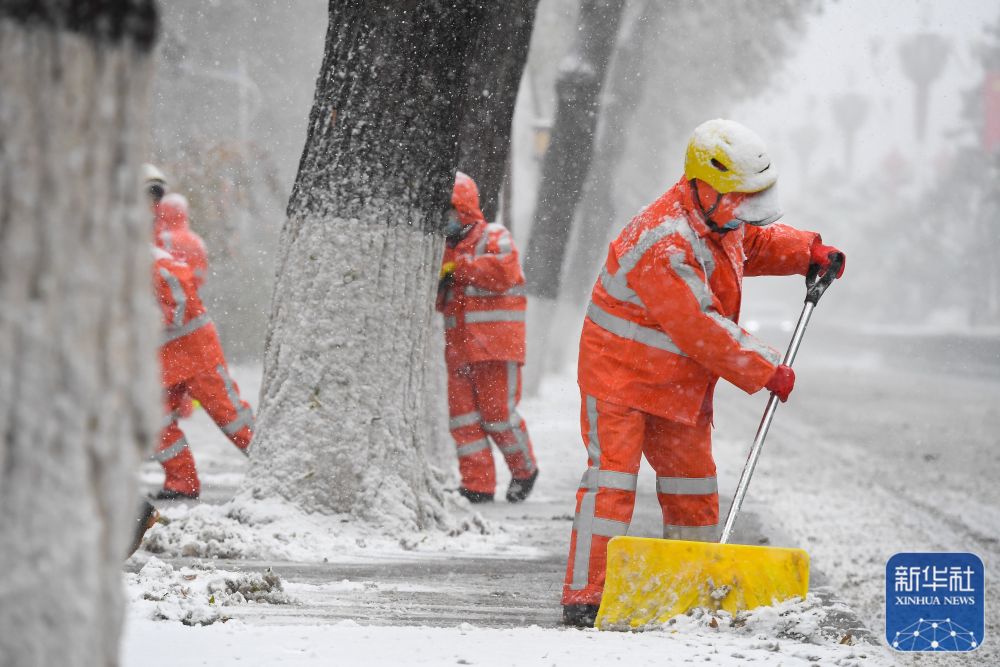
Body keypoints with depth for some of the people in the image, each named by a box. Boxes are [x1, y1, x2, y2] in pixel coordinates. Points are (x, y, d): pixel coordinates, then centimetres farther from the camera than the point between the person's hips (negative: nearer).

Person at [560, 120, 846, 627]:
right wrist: (767, 371, -23)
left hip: (682, 385, 9)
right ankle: (583, 599, -14)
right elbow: (702, 329, -29)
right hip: (620, 376, -9)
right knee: (612, 480, -14)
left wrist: (807, 252, 4)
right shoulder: (664, 246, -30)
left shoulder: (719, 220, 0)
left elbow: (754, 241, 24)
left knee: (693, 485, 12)